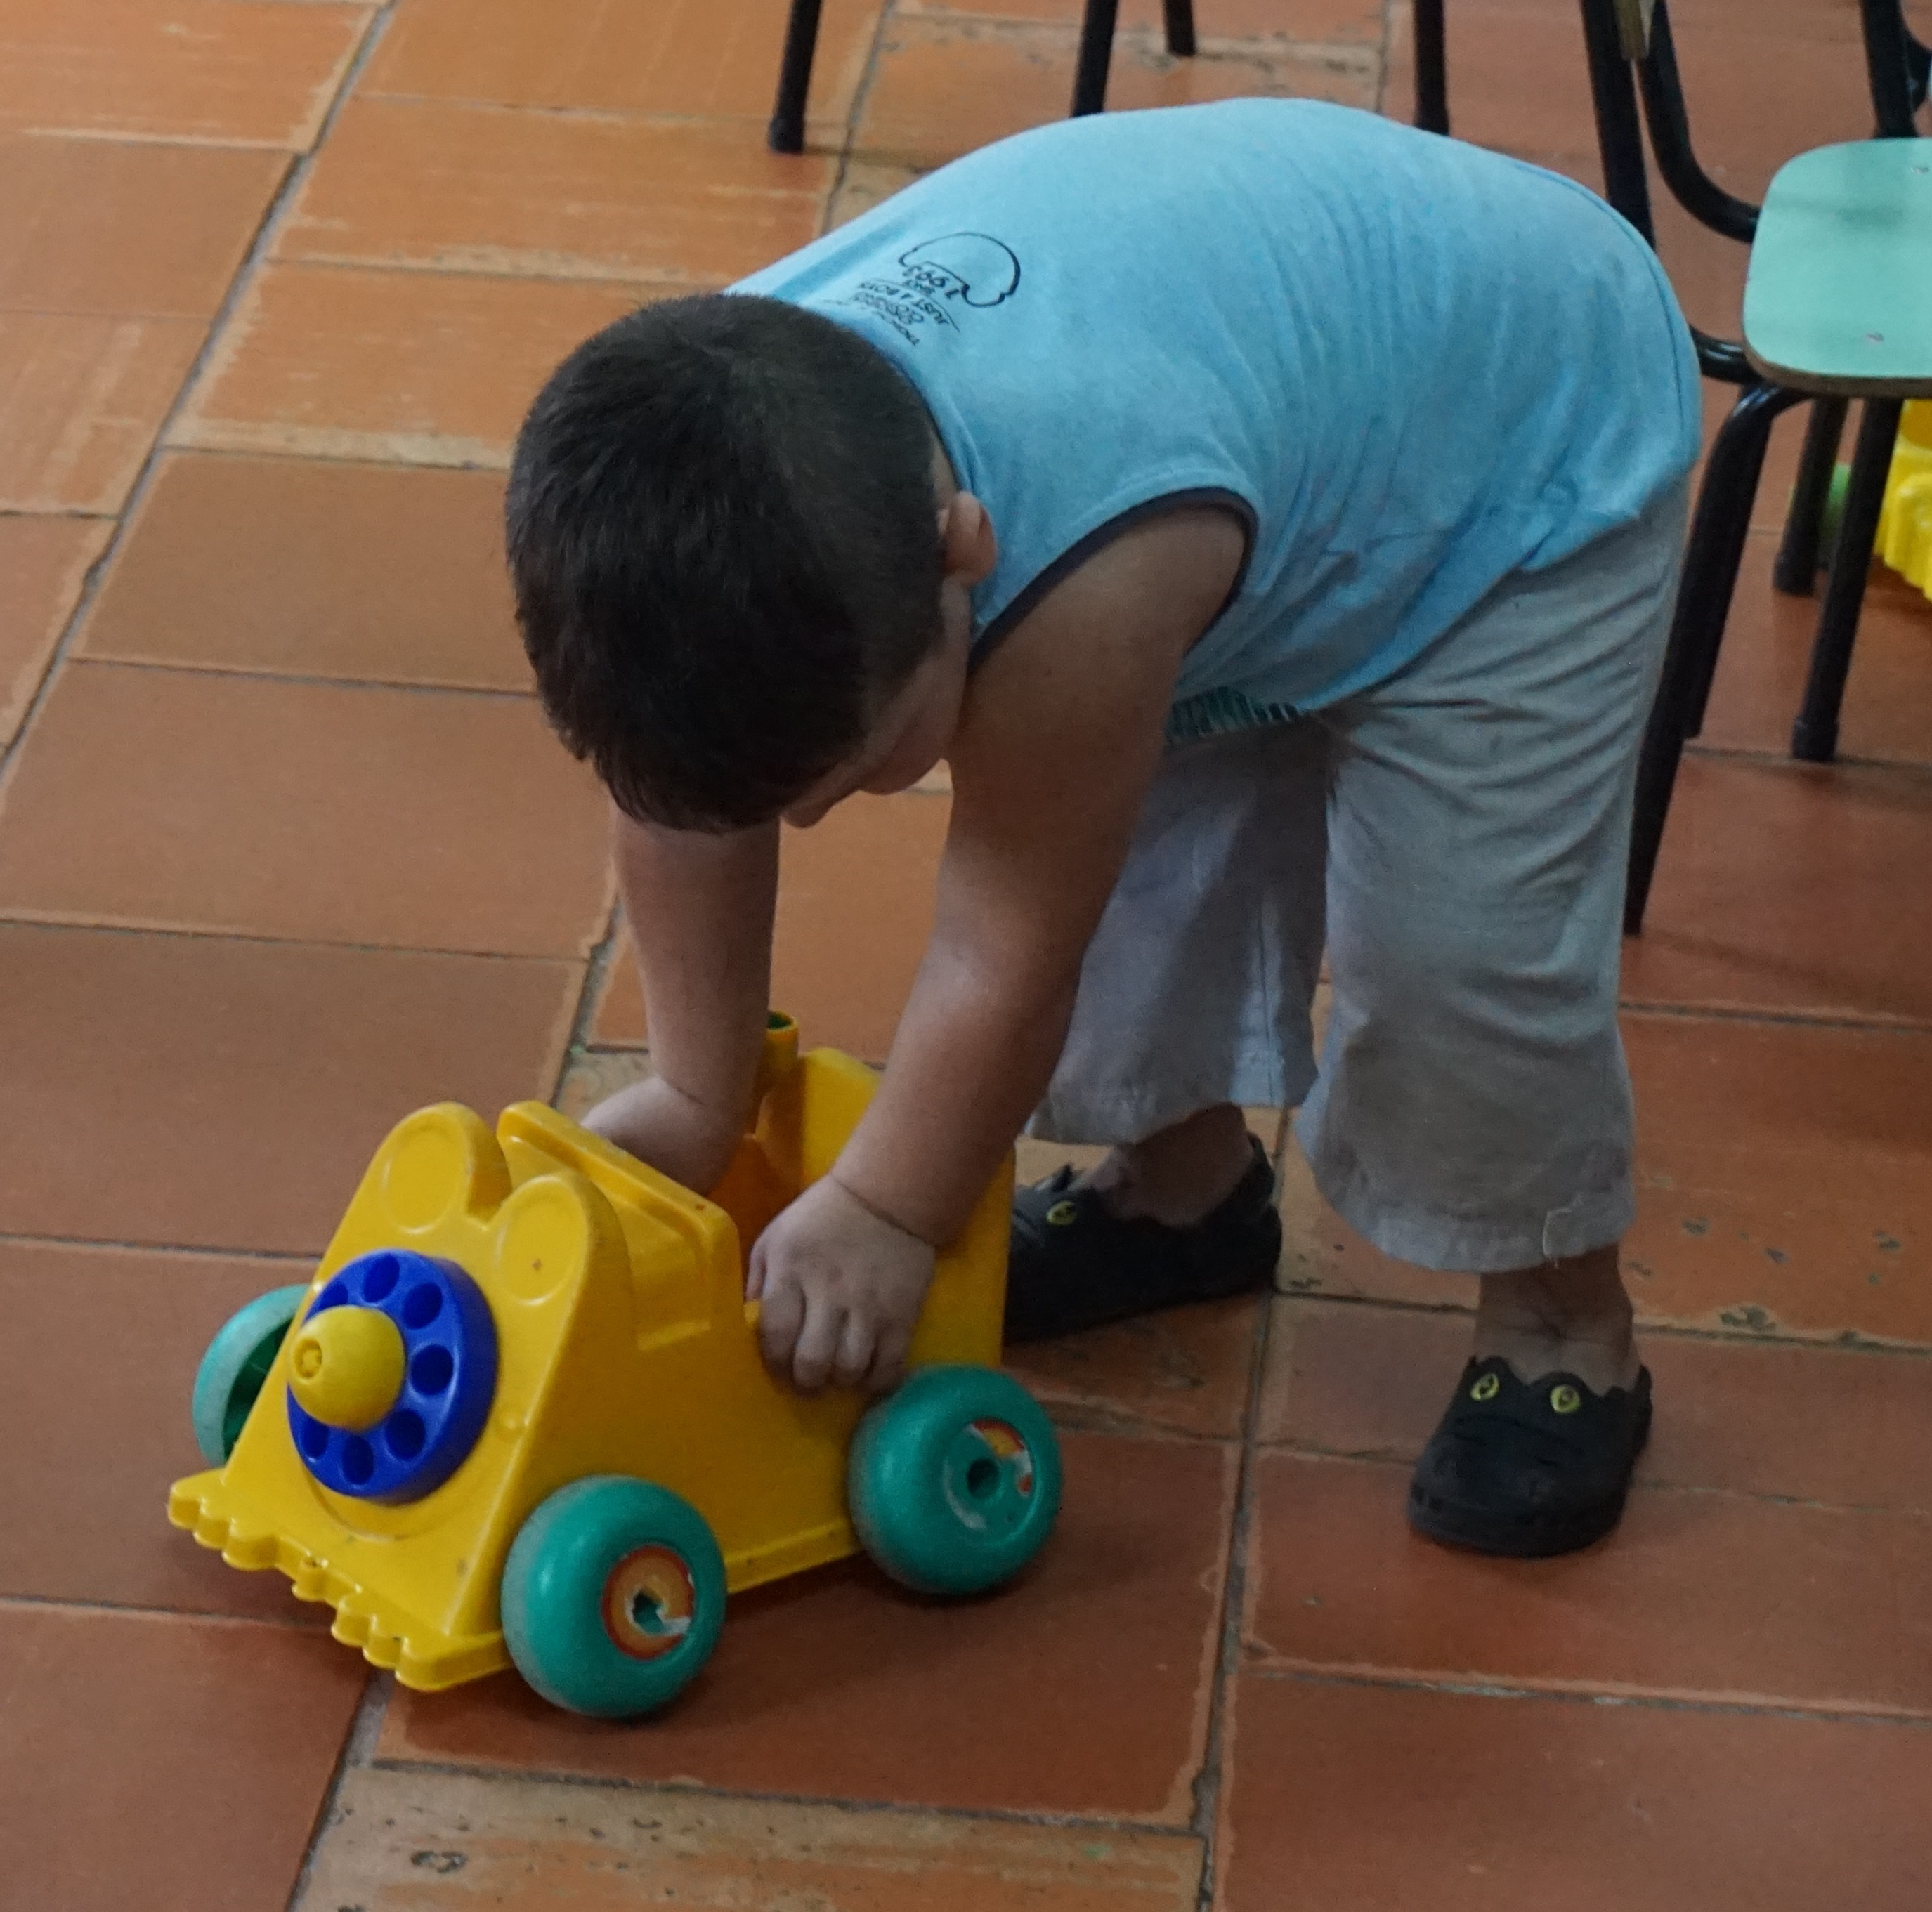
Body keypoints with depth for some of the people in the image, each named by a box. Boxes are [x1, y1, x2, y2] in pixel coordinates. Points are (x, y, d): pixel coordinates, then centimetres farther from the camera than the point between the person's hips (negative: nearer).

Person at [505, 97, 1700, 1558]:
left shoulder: (1092, 577, -45)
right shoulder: (701, 441, -26)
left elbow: (1009, 947, -30)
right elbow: (691, 790, -9)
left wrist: (881, 1216, -16)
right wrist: (694, 1094, -2)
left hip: (1541, 449, -7)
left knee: (1462, 940, -12)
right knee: (1129, 842, 8)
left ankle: (1562, 1323, 10)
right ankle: (1185, 1180, 32)